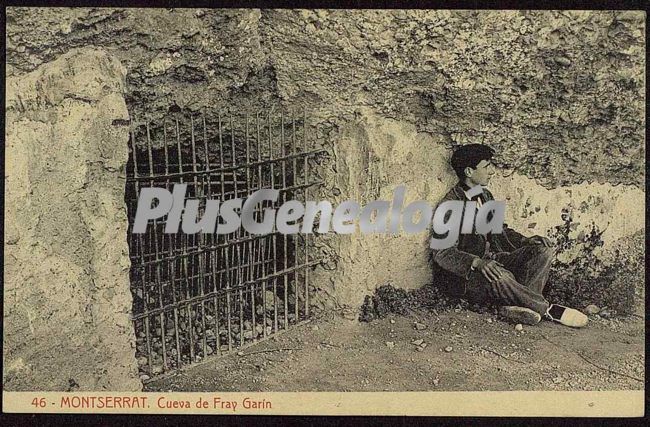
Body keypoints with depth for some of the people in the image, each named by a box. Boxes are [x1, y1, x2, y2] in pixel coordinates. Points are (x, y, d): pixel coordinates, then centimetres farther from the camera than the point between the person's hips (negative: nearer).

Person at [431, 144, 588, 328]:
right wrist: (477, 262, -35)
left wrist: (527, 240, 2)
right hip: (467, 274, -8)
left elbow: (500, 230, 21)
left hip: (493, 259, 8)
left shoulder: (485, 195, 10)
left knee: (544, 250, -7)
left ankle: (518, 305, -25)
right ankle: (548, 309, -17)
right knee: (499, 275, -38)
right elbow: (442, 252, -21)